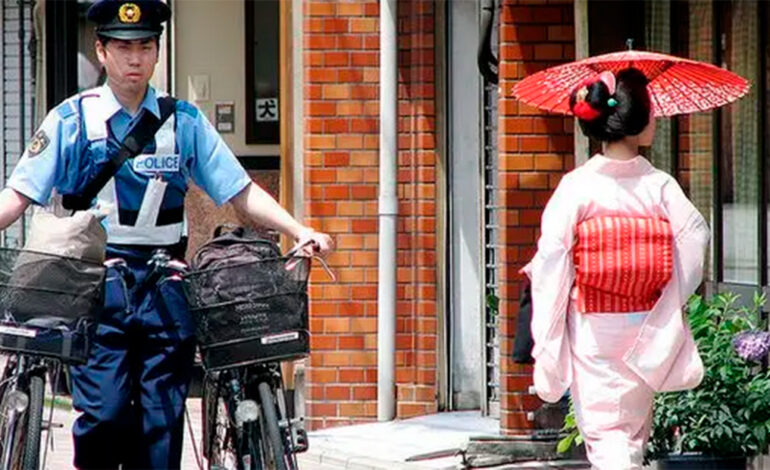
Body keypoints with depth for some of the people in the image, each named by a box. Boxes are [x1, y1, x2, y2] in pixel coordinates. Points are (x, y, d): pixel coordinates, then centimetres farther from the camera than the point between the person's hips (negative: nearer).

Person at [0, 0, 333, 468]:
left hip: (166, 288, 2)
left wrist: (300, 231, -2)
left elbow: (241, 191, 9)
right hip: (98, 285, -2)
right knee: (104, 411, -12)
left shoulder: (184, 122, 11)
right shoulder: (72, 119, 5)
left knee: (163, 416, 0)